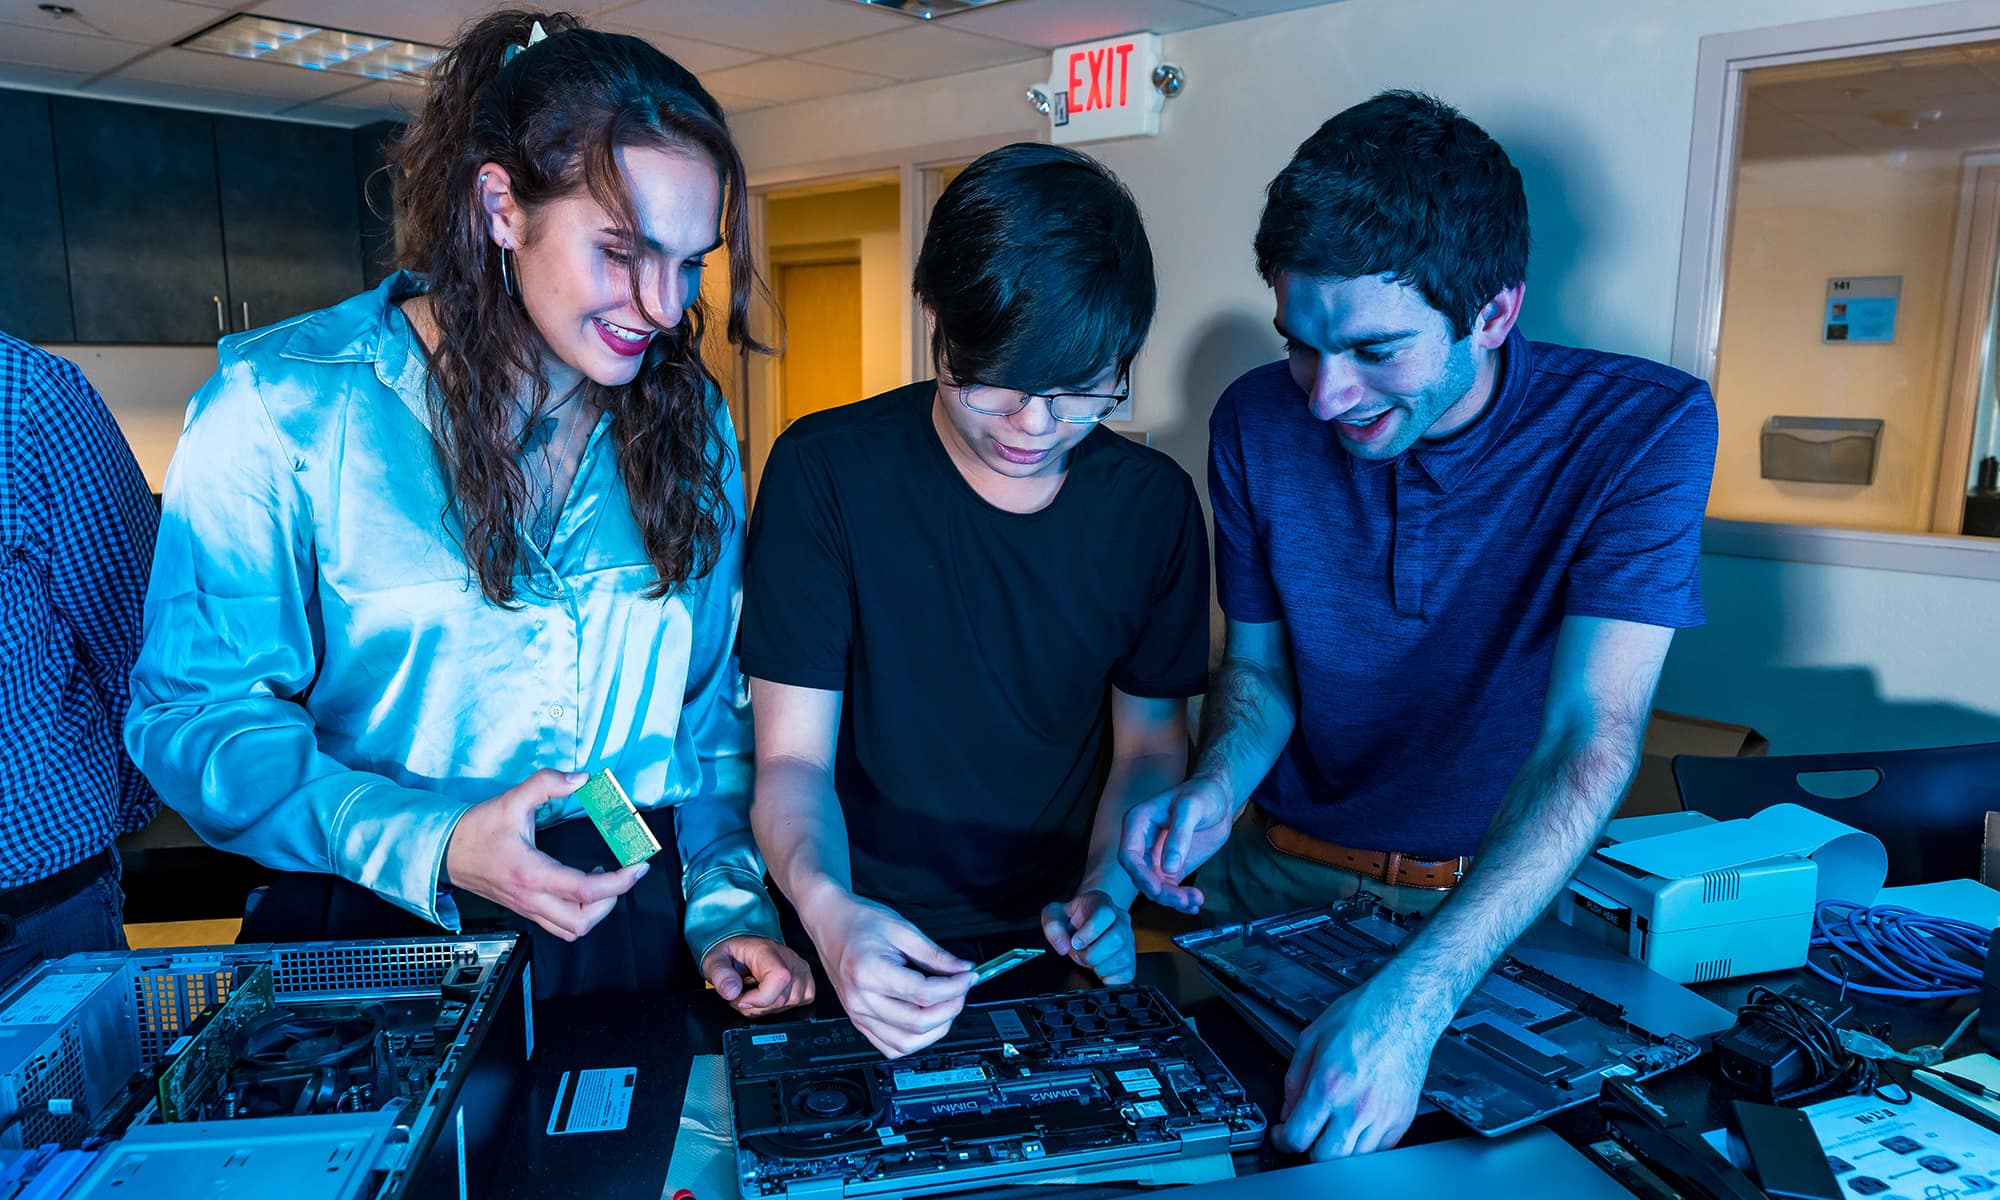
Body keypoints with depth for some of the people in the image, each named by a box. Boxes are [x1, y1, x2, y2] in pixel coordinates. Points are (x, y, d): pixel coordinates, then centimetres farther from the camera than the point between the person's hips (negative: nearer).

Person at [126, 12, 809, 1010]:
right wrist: (428, 848, -21)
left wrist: (729, 903, 0)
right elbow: (192, 708, -7)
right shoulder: (283, 406, -7)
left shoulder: (690, 422, 5)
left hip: (636, 929, 3)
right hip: (377, 945, -2)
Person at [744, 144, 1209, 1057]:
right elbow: (793, 759, -12)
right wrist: (829, 908, -31)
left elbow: (1150, 736, 9)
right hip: (868, 945, -2)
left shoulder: (1154, 503, -2)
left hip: (1053, 944, 3)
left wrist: (1108, 889, -7)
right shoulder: (825, 472, -12)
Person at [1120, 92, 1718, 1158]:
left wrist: (1411, 1001, -37)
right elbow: (1257, 665, 4)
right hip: (1284, 879, 2)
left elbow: (1589, 739, -25)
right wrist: (1214, 790, -19)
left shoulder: (1645, 429, -16)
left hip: (1504, 896, -1)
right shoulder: (1258, 423, -7)